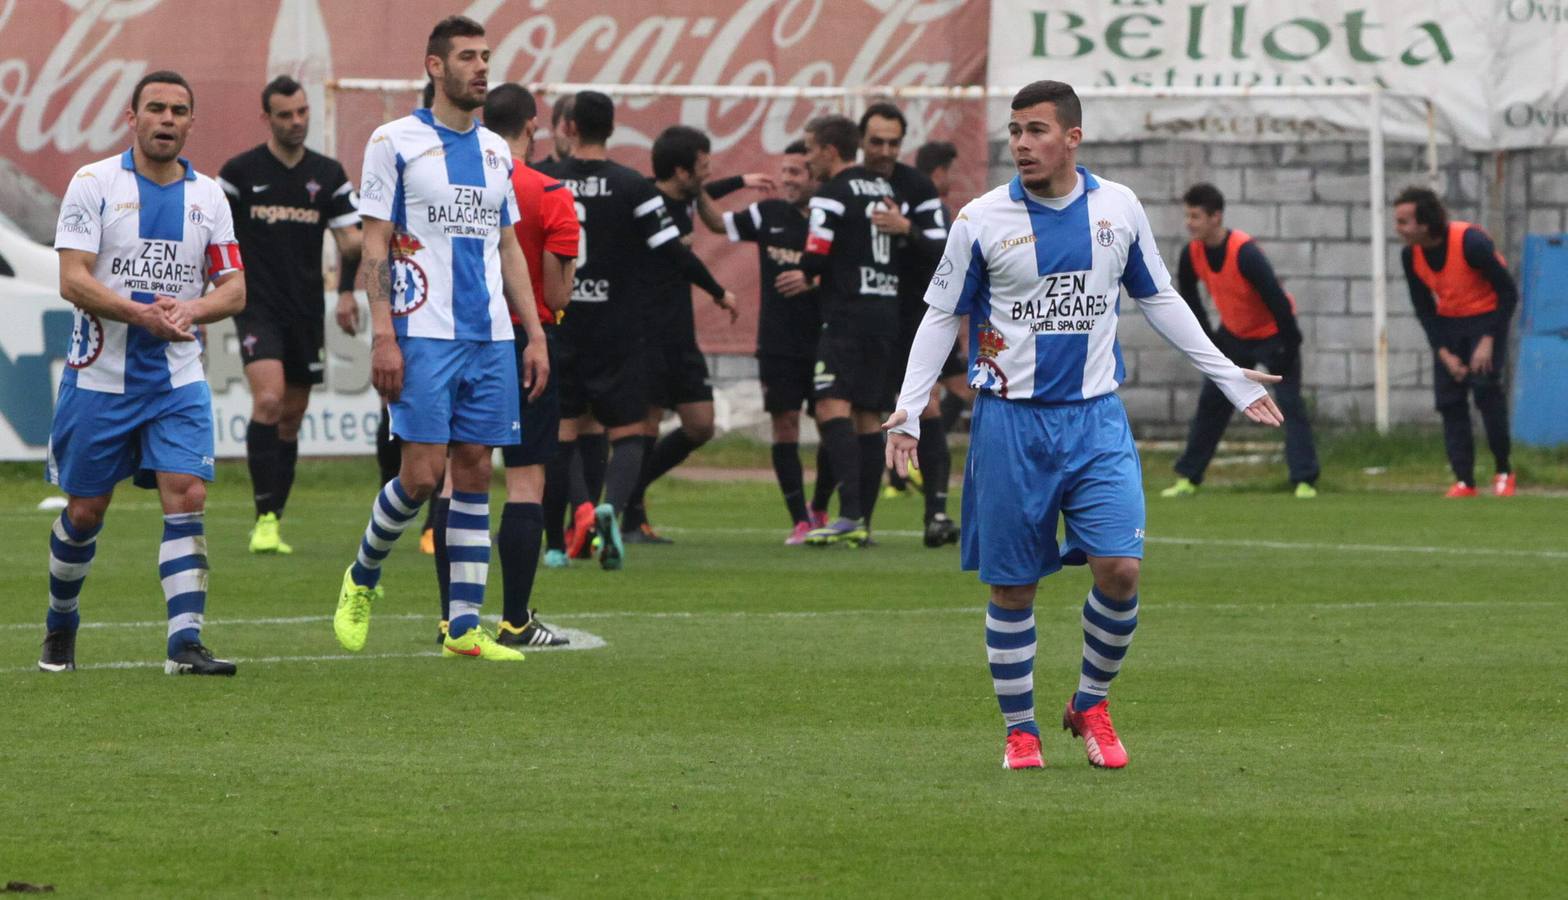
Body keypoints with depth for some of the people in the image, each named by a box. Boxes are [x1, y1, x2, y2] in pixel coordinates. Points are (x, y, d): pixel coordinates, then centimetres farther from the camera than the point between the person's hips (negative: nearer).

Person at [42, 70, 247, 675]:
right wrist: (140, 312, -26)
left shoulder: (208, 196, 6)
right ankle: (61, 621, 32)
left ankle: (185, 643, -15)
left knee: (187, 498, -13)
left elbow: (234, 288, 5)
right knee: (84, 511, 8)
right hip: (99, 376, -2)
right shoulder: (94, 183, -4)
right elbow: (72, 279, -13)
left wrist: (190, 310, -16)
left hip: (178, 381, 2)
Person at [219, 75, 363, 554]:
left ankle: (272, 522, 17)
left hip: (306, 311, 4)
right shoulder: (240, 171, -1)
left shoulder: (328, 174, 6)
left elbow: (351, 239, 5)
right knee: (269, 399, -21)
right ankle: (265, 518, -19)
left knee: (291, 418, 7)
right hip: (257, 306, -4)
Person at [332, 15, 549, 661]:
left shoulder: (495, 151, 15)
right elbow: (375, 245, -4)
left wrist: (535, 336, 12)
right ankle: (361, 580, 15)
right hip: (424, 335, -5)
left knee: (475, 471, 2)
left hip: (491, 339, 5)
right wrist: (382, 335, -12)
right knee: (423, 473, -11)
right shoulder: (395, 142, -1)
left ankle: (464, 627, 4)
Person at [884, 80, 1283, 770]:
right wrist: (908, 409, -6)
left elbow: (1158, 300, 15)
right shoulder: (982, 220, -4)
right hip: (1010, 422, -1)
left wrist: (1229, 377, 15)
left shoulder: (1118, 208, 2)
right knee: (1012, 586, 2)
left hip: (1096, 419, 1)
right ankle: (1020, 731, 17)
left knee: (1120, 569, -11)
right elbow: (942, 317, 4)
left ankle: (1091, 705, 11)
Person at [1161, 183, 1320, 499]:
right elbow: (1188, 295, 8)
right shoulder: (1192, 254, -13)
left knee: (1291, 404, -12)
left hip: (1272, 334, -6)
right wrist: (1206, 339, 8)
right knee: (1211, 402, 7)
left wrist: (1290, 345, -25)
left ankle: (1305, 481, -12)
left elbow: (1277, 299, -30)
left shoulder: (1245, 253, -33)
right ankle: (1188, 478, 14)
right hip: (1233, 335, 6)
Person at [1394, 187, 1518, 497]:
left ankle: (1504, 472, -5)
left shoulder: (1472, 243, -26)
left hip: (1486, 317, -5)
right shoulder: (1411, 255, -9)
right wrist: (1444, 353, -6)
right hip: (1447, 323, 5)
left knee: (1485, 387, -20)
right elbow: (1423, 309, 3)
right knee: (1449, 399, -4)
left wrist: (1488, 340, -20)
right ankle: (1464, 481, 1)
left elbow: (1508, 292, -17)